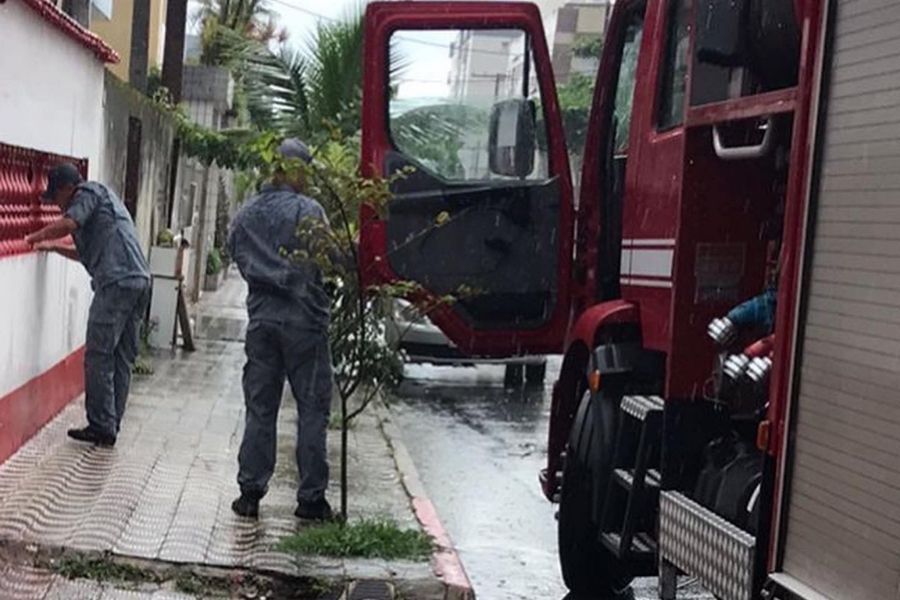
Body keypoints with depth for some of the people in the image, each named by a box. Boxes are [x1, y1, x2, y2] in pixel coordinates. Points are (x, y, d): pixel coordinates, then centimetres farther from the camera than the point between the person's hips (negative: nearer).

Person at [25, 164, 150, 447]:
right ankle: (111, 426, 12)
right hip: (140, 281, 9)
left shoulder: (90, 192, 2)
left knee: (99, 358, -5)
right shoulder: (102, 200, 29)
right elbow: (89, 254, 34)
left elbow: (68, 224, -16)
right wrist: (54, 247, 33)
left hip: (117, 283, -9)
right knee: (122, 360, 9)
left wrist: (32, 238, -4)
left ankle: (102, 427, -4)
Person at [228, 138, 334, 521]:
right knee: (312, 410, 3)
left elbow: (236, 256, 11)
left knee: (259, 410, 10)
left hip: (261, 320, 5)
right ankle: (311, 498, 6)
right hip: (304, 320, -5)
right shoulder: (308, 211, -10)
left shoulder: (245, 215, 7)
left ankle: (250, 493, 11)